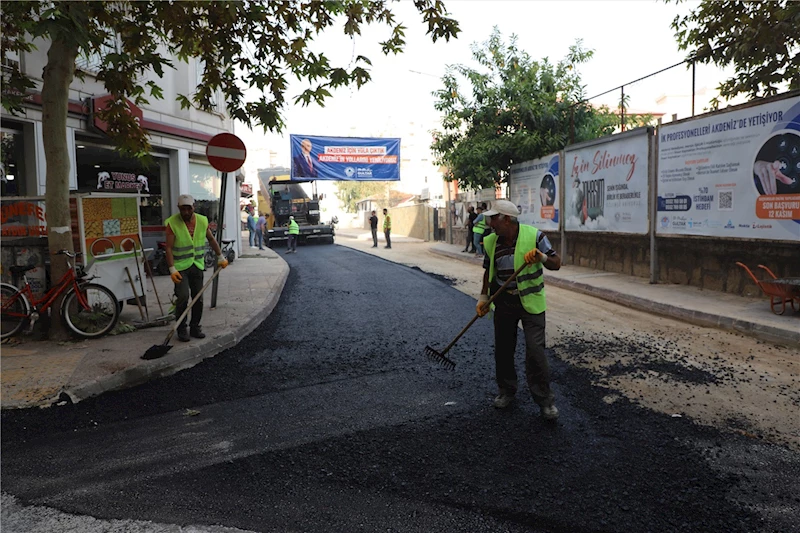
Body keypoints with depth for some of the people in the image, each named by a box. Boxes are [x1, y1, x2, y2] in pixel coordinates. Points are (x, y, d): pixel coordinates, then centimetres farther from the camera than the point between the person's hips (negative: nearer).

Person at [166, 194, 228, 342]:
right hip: (180, 266, -4)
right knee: (183, 297, -13)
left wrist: (220, 257, 16)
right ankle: (181, 330, 1)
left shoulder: (202, 221, 1)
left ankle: (195, 327, 21)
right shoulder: (172, 223, -11)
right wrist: (172, 269, -21)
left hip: (197, 265, 4)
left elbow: (211, 239, 15)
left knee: (198, 298, 7)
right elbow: (169, 248, -13)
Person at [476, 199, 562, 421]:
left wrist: (542, 258, -26)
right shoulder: (491, 242, 1)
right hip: (503, 302, 4)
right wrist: (483, 297, 8)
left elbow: (556, 263, -6)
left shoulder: (534, 235, -11)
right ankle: (506, 391, 29)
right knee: (503, 349, 11)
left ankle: (545, 400, 5)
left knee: (535, 350, -7)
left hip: (530, 302, -4)